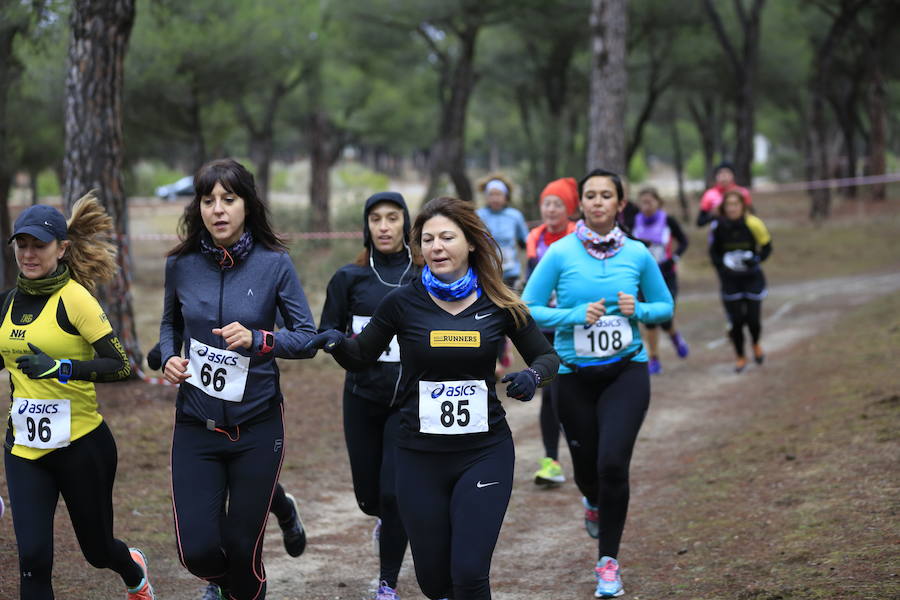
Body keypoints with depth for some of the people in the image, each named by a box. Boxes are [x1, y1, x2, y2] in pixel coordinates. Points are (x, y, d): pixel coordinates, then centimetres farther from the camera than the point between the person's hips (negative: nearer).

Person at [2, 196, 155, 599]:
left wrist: (62, 368, -29)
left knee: (97, 550, 14)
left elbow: (120, 365, -18)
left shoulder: (74, 298, -14)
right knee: (33, 559, -8)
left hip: (81, 444, -4)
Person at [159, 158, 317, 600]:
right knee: (197, 550, -5)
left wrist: (258, 340, -22)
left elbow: (307, 338, -5)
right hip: (197, 426, 1)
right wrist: (169, 357, -3)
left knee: (243, 547, 3)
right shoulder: (182, 264, -2)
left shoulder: (274, 263, -8)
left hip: (257, 426, -1)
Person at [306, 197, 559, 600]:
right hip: (420, 457, 1)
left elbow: (547, 357, 9)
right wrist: (336, 342, -15)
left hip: (485, 453, -1)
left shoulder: (499, 304, -2)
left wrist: (532, 376, -14)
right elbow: (361, 357, 7)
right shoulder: (403, 302, -4)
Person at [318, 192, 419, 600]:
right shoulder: (350, 278, 1)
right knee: (369, 495, 10)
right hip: (362, 397, 2)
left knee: (395, 491, -10)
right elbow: (326, 332, 4)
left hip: (411, 399, -2)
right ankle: (386, 519, 48)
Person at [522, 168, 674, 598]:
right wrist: (576, 315, -19)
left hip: (626, 372, 0)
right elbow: (528, 309, -6)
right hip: (575, 375, 0)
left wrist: (638, 310, -11)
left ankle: (608, 563, 0)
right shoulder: (560, 253, -7)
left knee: (613, 463, -16)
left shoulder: (637, 253, -1)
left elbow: (664, 306, 10)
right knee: (586, 468, 12)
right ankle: (594, 503, 53)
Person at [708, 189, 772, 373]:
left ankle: (756, 344, 32)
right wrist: (722, 265, -10)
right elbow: (714, 252, 6)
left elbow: (766, 247, 0)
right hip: (730, 280, 1)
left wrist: (755, 259, -17)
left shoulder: (753, 224, -14)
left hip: (752, 278, -1)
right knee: (736, 321, 1)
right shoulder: (719, 227, -9)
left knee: (753, 319, -3)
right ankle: (740, 357, 22)